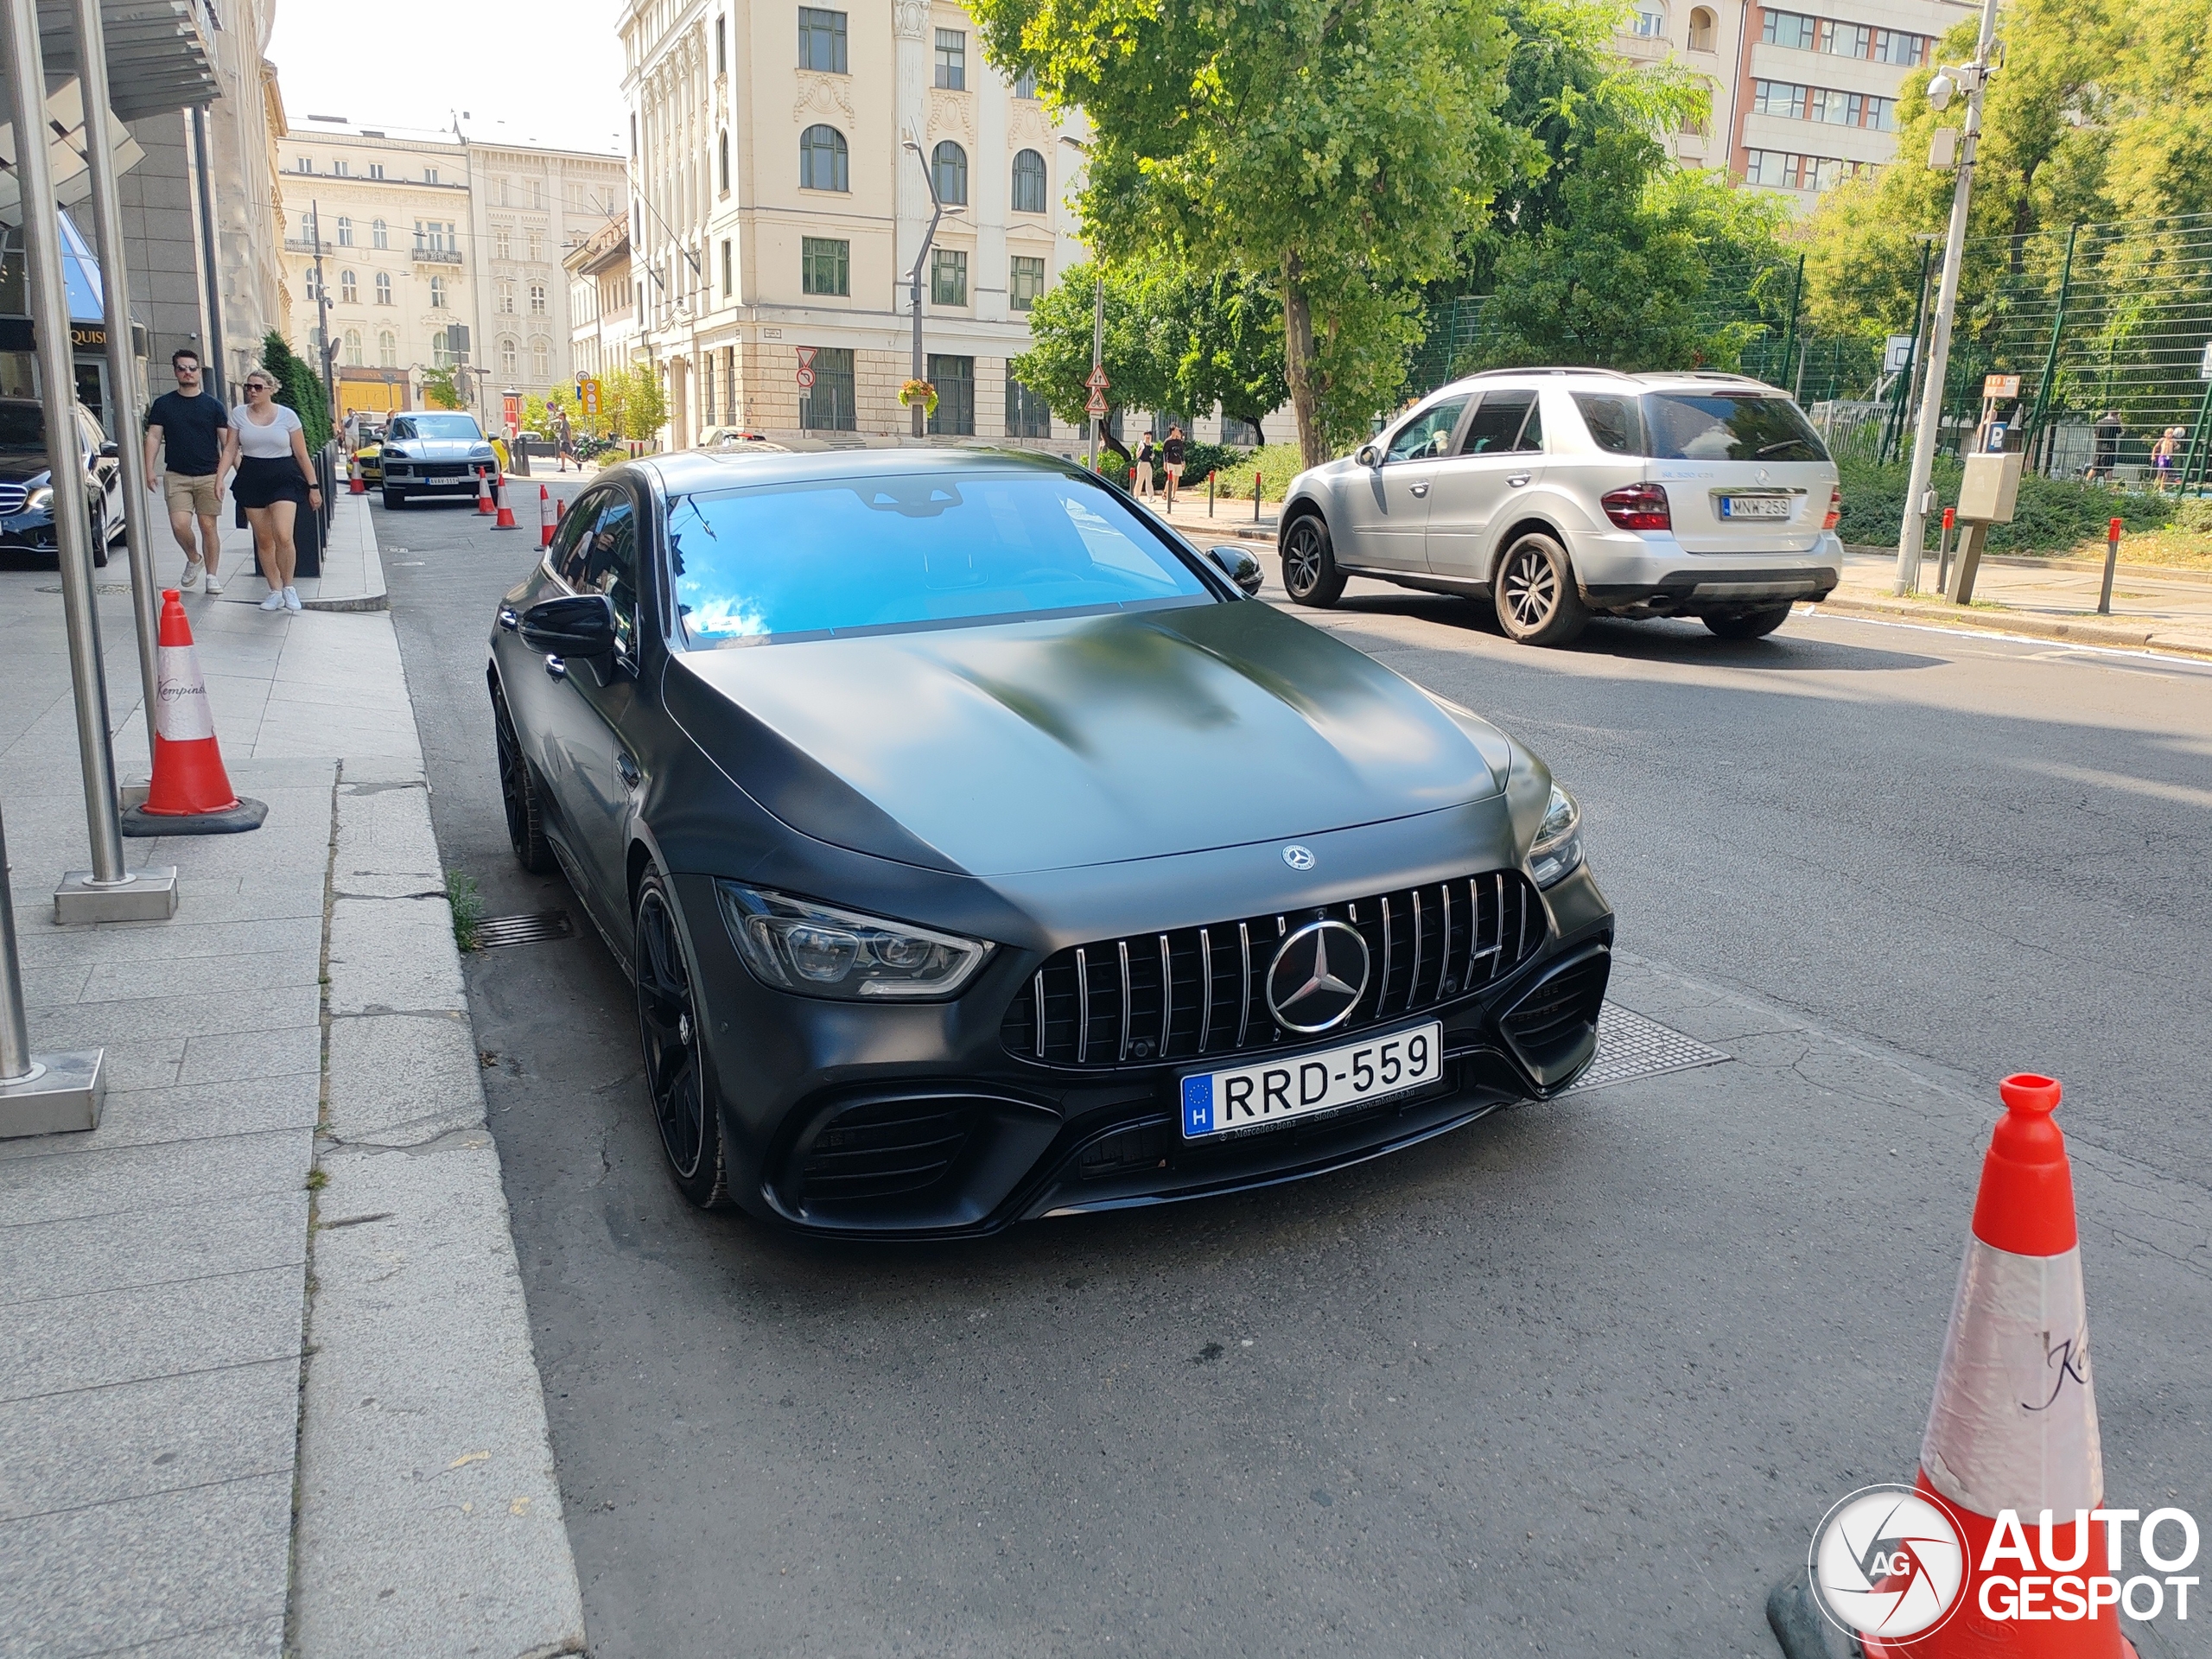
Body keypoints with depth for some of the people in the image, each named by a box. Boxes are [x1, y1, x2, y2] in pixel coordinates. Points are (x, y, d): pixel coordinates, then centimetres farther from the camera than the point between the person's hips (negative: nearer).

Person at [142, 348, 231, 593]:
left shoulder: (213, 405, 4)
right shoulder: (163, 404, 8)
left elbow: (227, 444, 2)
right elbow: (153, 437, 6)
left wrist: (220, 476, -9)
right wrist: (149, 470, -5)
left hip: (208, 476, -1)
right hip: (176, 476, 1)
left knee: (208, 526, 1)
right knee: (180, 525, -13)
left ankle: (212, 575, 12)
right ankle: (193, 559, 15)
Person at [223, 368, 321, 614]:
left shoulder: (287, 416, -1)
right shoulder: (238, 414, 5)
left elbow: (302, 456, 3)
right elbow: (231, 450, 6)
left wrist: (314, 487, 1)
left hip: (283, 478, -3)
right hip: (252, 480, 3)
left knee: (283, 536, -18)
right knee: (263, 539, 6)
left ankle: (288, 587, 2)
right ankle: (275, 591, 16)